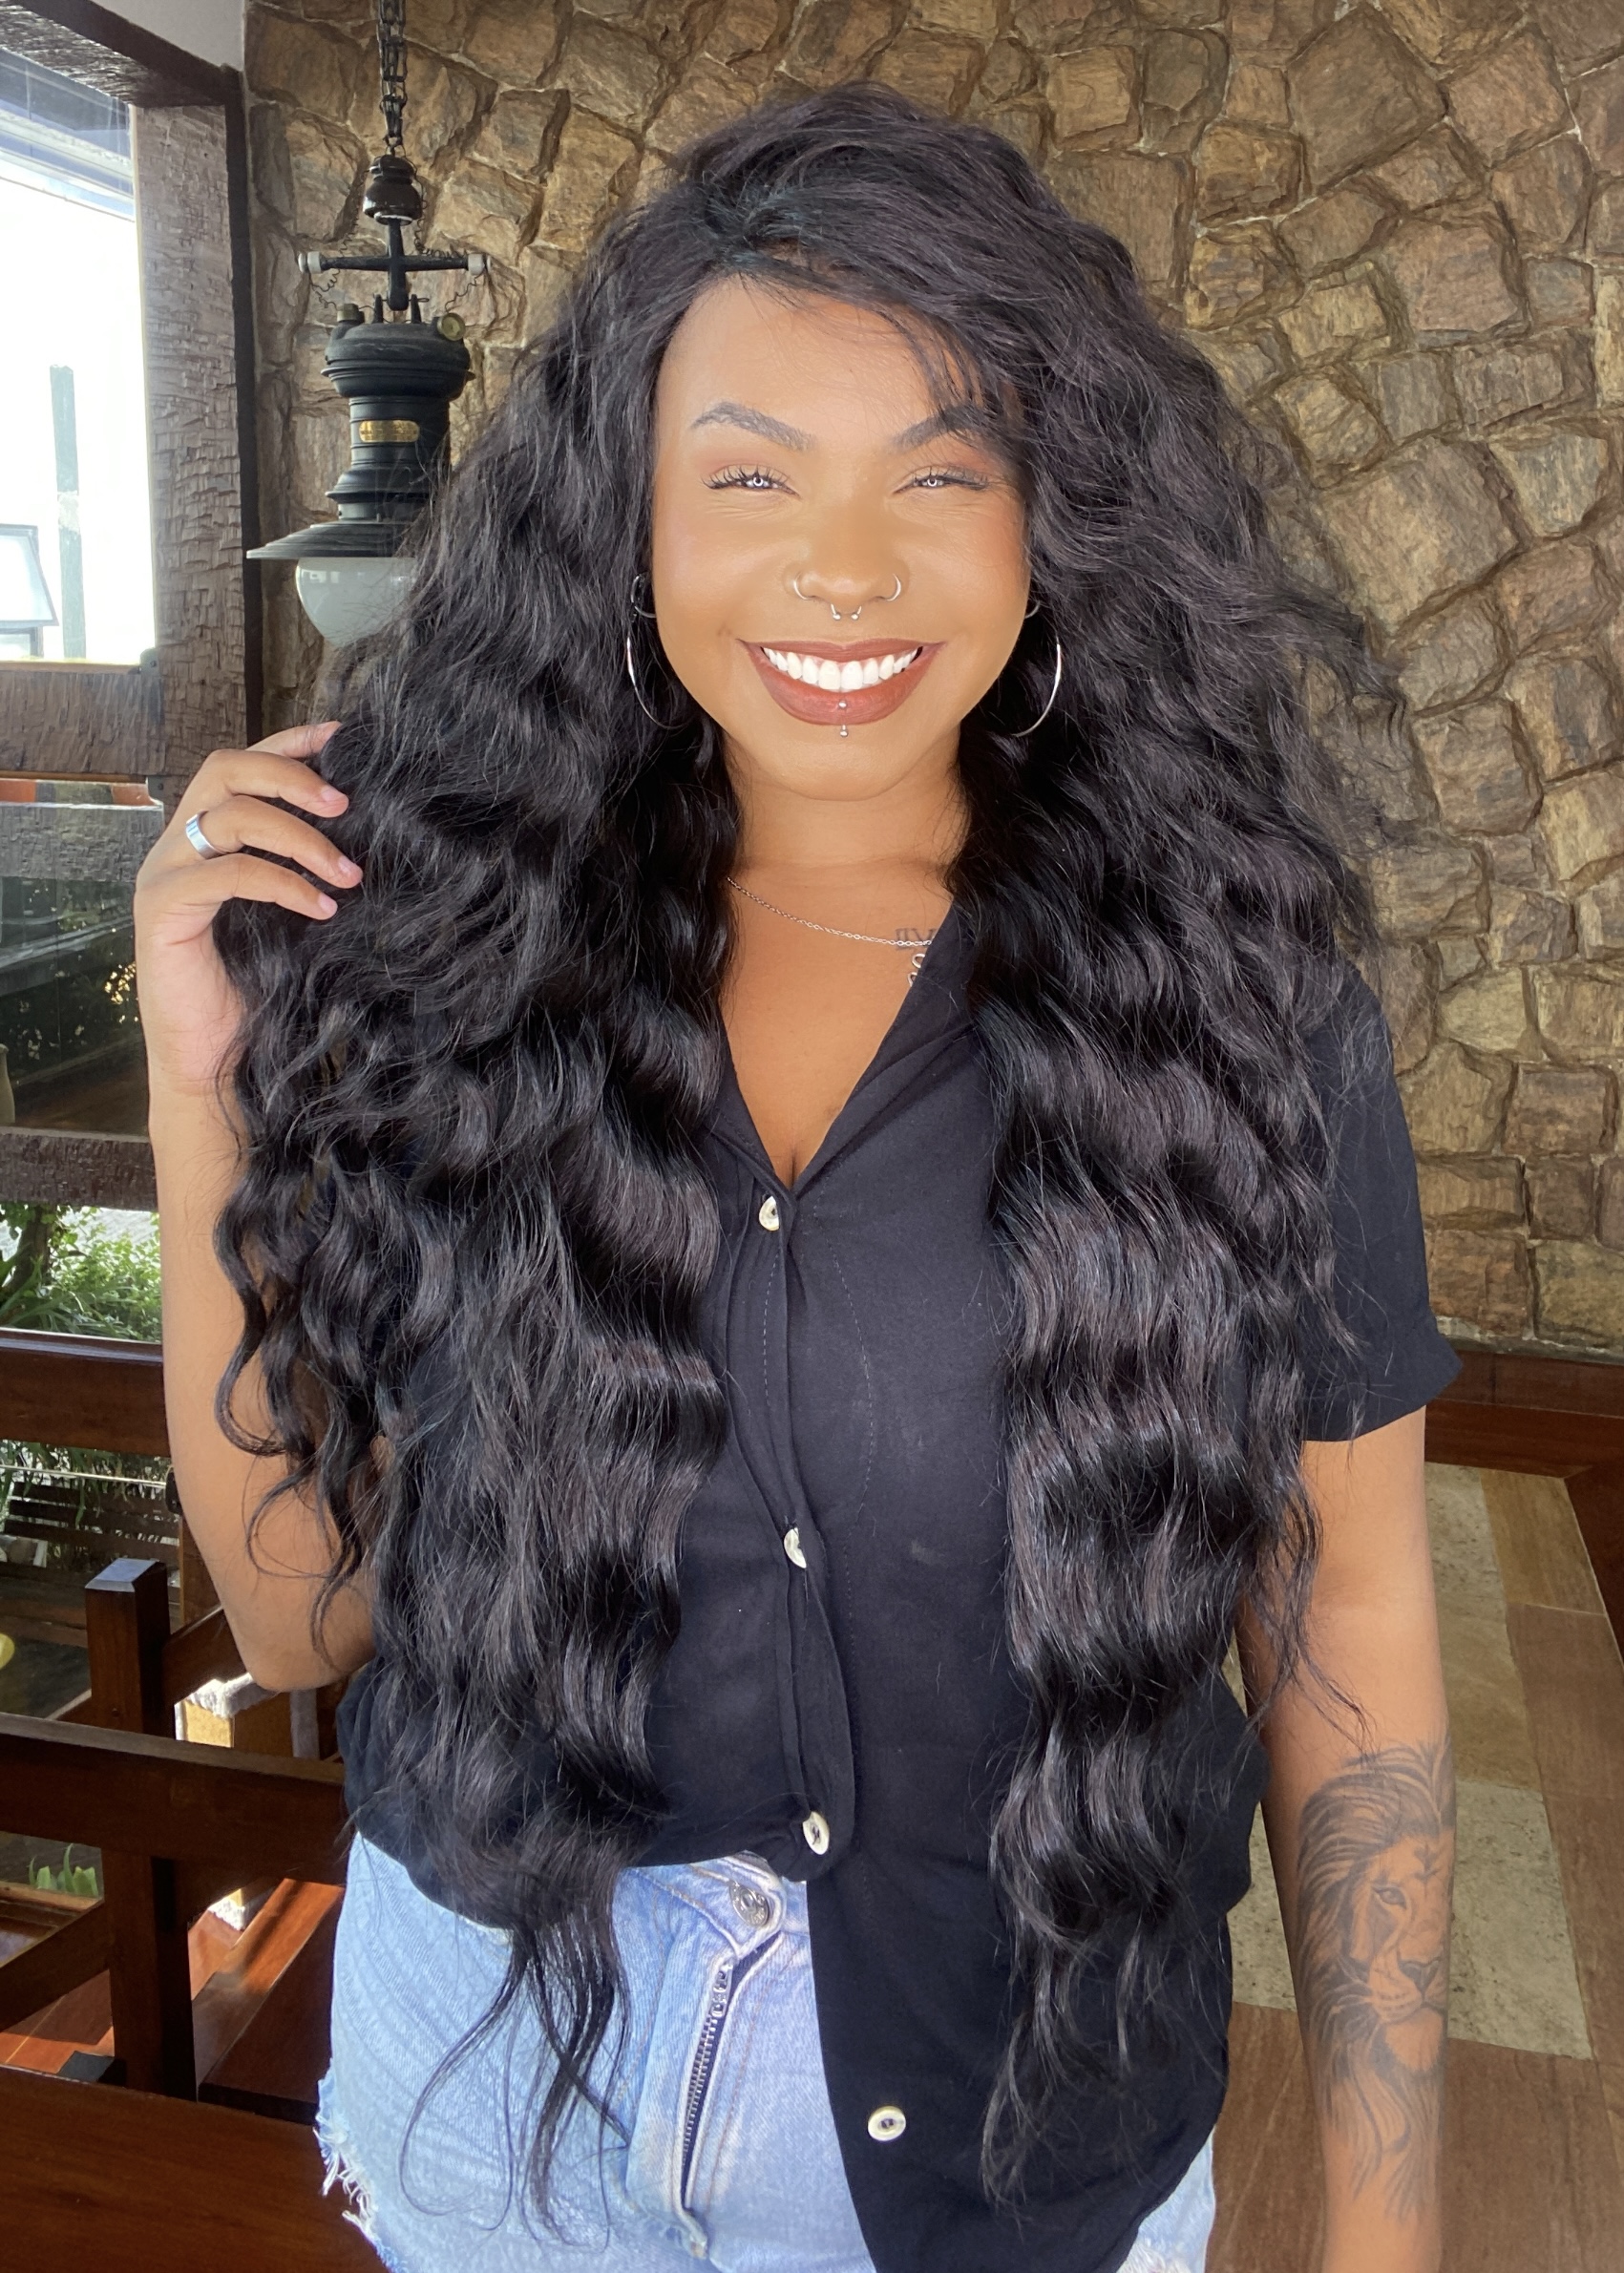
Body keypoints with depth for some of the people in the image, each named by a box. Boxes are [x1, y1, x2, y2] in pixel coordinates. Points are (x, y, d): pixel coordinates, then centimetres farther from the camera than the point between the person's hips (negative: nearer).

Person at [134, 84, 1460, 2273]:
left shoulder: (1228, 997, -13)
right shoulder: (459, 967, -11)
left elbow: (1344, 1627, -7)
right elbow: (307, 1609, -6)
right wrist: (209, 1090, -15)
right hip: (485, 2071, 2)